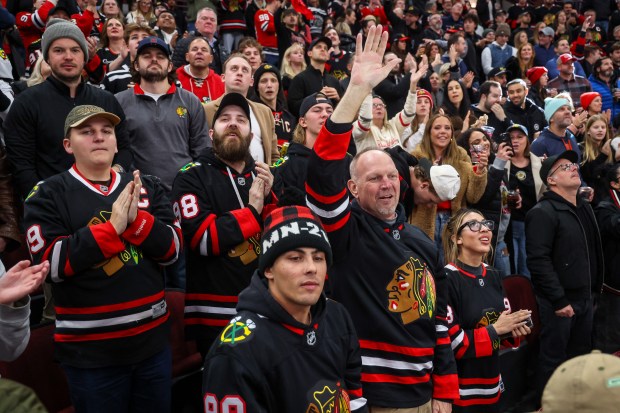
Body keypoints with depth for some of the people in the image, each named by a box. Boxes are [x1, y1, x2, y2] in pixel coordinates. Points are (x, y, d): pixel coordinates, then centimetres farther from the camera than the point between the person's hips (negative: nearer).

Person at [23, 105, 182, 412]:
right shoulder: (48, 196, -4)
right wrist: (112, 227, -20)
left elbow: (172, 250, 0)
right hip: (90, 348, -4)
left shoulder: (147, 188, 7)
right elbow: (52, 264, -14)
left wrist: (136, 220, -17)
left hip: (153, 338, 4)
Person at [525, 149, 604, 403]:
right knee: (553, 360, 0)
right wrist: (559, 300, -21)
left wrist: (592, 291, 15)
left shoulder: (584, 208, 13)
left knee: (581, 356, 17)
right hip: (559, 302, -8)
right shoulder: (543, 212, -14)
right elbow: (538, 260, -21)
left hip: (584, 298, 8)